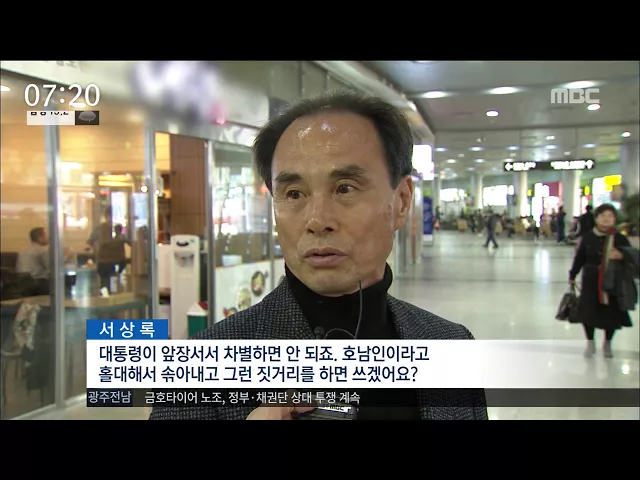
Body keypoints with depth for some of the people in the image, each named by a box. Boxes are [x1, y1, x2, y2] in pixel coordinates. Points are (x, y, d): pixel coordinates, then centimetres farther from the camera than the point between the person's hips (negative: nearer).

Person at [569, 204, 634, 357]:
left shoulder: (620, 239, -6)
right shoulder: (587, 237, -3)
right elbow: (579, 258, 6)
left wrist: (621, 256, -24)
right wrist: (572, 275, 12)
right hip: (591, 281, 0)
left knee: (612, 314, 8)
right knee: (588, 312, 1)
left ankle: (607, 344, 34)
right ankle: (590, 343, 25)